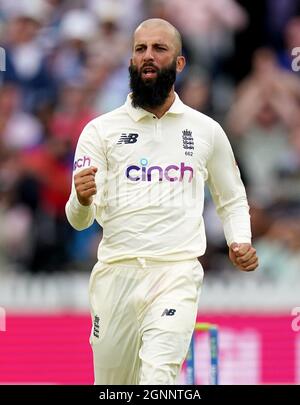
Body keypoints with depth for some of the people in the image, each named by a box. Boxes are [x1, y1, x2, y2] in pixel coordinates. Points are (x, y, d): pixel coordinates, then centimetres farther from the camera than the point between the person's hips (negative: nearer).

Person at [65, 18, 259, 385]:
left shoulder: (207, 131, 10)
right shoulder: (101, 130, 5)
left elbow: (231, 200, 24)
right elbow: (80, 219, -2)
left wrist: (240, 242, 4)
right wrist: (82, 200, -25)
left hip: (177, 272, -1)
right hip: (116, 272, 1)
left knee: (158, 373, -23)